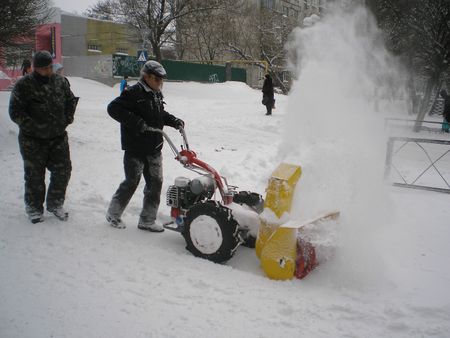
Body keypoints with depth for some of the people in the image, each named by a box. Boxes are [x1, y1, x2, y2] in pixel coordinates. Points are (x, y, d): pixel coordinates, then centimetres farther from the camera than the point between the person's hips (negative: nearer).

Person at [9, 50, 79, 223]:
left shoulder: (59, 81, 2)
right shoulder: (24, 85, -11)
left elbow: (71, 100, 18)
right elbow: (15, 112, -11)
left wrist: (67, 119, 6)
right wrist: (34, 126, -16)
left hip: (58, 137, 4)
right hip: (33, 140, -4)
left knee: (63, 170, 6)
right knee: (35, 175, 6)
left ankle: (55, 204, 27)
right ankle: (34, 208, 24)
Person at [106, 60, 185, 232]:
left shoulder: (156, 94, 12)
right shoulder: (133, 93, -15)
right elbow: (113, 108, -21)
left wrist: (173, 121, 8)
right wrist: (136, 122, -27)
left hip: (154, 148, 8)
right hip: (135, 148, -8)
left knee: (155, 183, 7)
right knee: (131, 182, 2)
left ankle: (147, 220, 19)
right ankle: (113, 214, 24)